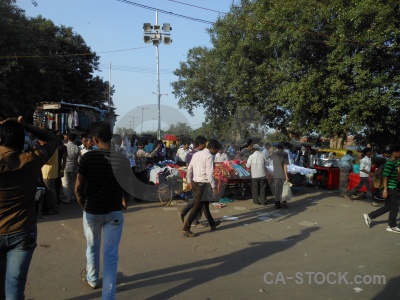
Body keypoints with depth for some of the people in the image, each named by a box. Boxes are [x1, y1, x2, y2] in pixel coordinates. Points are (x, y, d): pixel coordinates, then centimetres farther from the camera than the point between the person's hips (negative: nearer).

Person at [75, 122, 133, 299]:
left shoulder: (88, 157, -12)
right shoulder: (122, 159, -9)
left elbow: (78, 188, -10)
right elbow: (127, 187, -2)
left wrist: (83, 205, 8)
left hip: (92, 210, 0)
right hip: (114, 212, 0)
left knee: (92, 247, 24)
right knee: (111, 254, 7)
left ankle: (92, 279, 48)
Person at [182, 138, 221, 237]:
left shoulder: (196, 154, 11)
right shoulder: (209, 156, -13)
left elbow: (189, 168, 14)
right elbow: (209, 173, -19)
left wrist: (189, 181, 21)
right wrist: (214, 186, -15)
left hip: (194, 182, 9)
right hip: (202, 184, -9)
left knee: (205, 203, 21)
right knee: (197, 206, -3)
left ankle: (212, 224, 36)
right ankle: (186, 229, -1)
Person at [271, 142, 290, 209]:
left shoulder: (274, 154, 3)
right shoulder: (285, 154, -11)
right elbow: (285, 165, -16)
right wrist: (286, 175, -15)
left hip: (276, 174, 4)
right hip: (283, 174, -4)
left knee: (277, 190, 6)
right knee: (284, 189, 8)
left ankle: (277, 204, 7)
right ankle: (283, 203, 9)